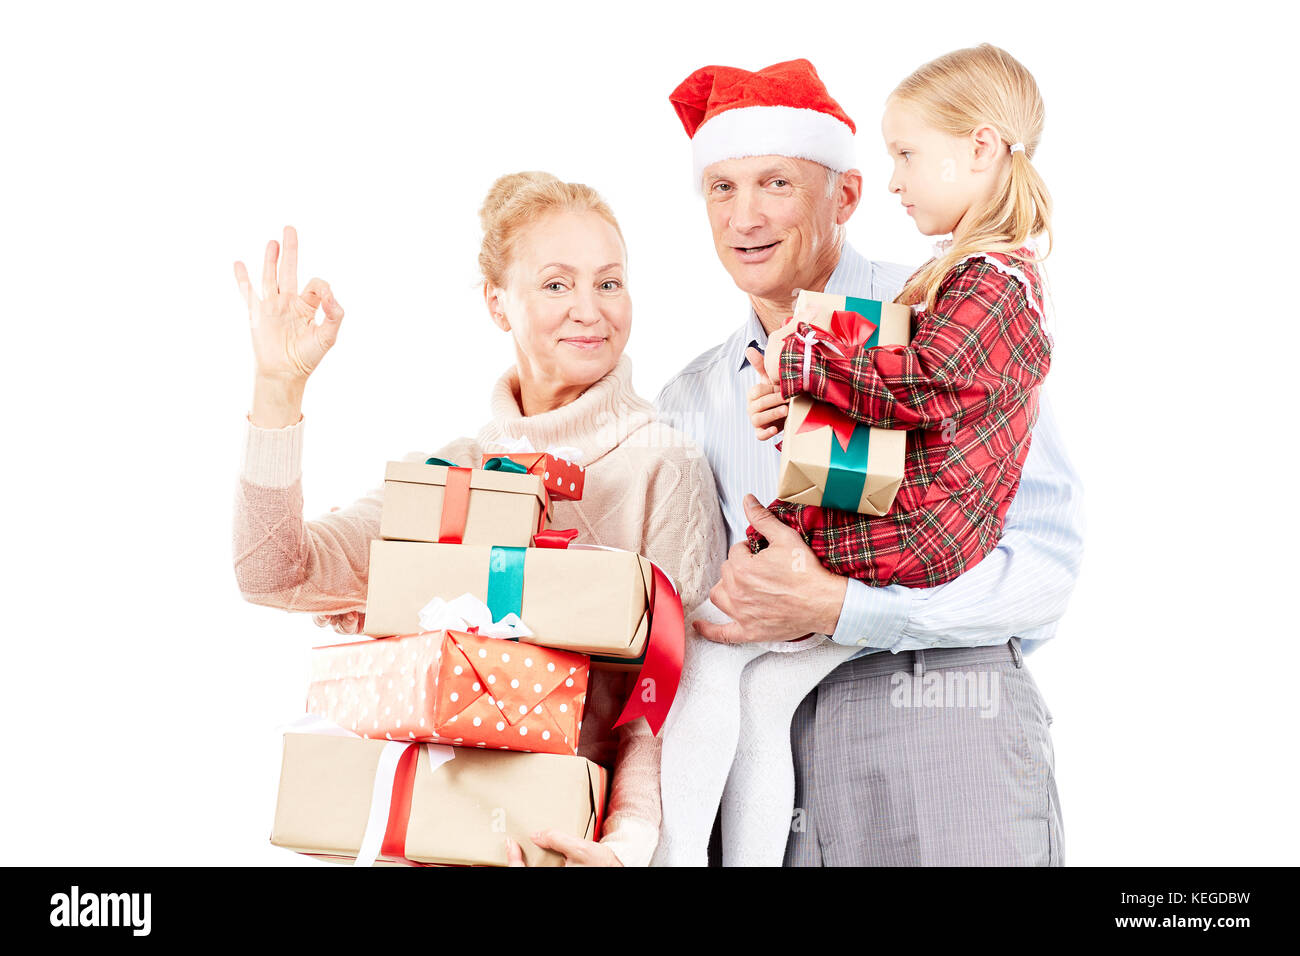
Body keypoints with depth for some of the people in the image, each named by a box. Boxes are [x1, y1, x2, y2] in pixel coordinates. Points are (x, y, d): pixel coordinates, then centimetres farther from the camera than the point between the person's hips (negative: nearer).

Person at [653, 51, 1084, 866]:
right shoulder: (693, 401, 15)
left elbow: (1047, 561, -9)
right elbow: (684, 622, 15)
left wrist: (834, 607, -16)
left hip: (945, 721, -4)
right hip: (770, 750, 4)